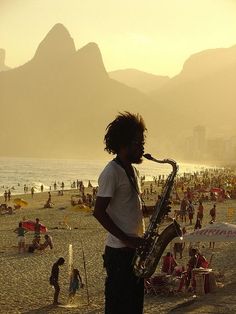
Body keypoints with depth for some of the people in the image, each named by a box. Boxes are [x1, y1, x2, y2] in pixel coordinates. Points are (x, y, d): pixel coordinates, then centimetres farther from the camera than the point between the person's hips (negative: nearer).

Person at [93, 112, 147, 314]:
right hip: (119, 252, -9)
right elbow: (99, 212, -18)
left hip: (135, 249, 9)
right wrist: (126, 238, -20)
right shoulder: (111, 172, -13)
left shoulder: (132, 171, 15)